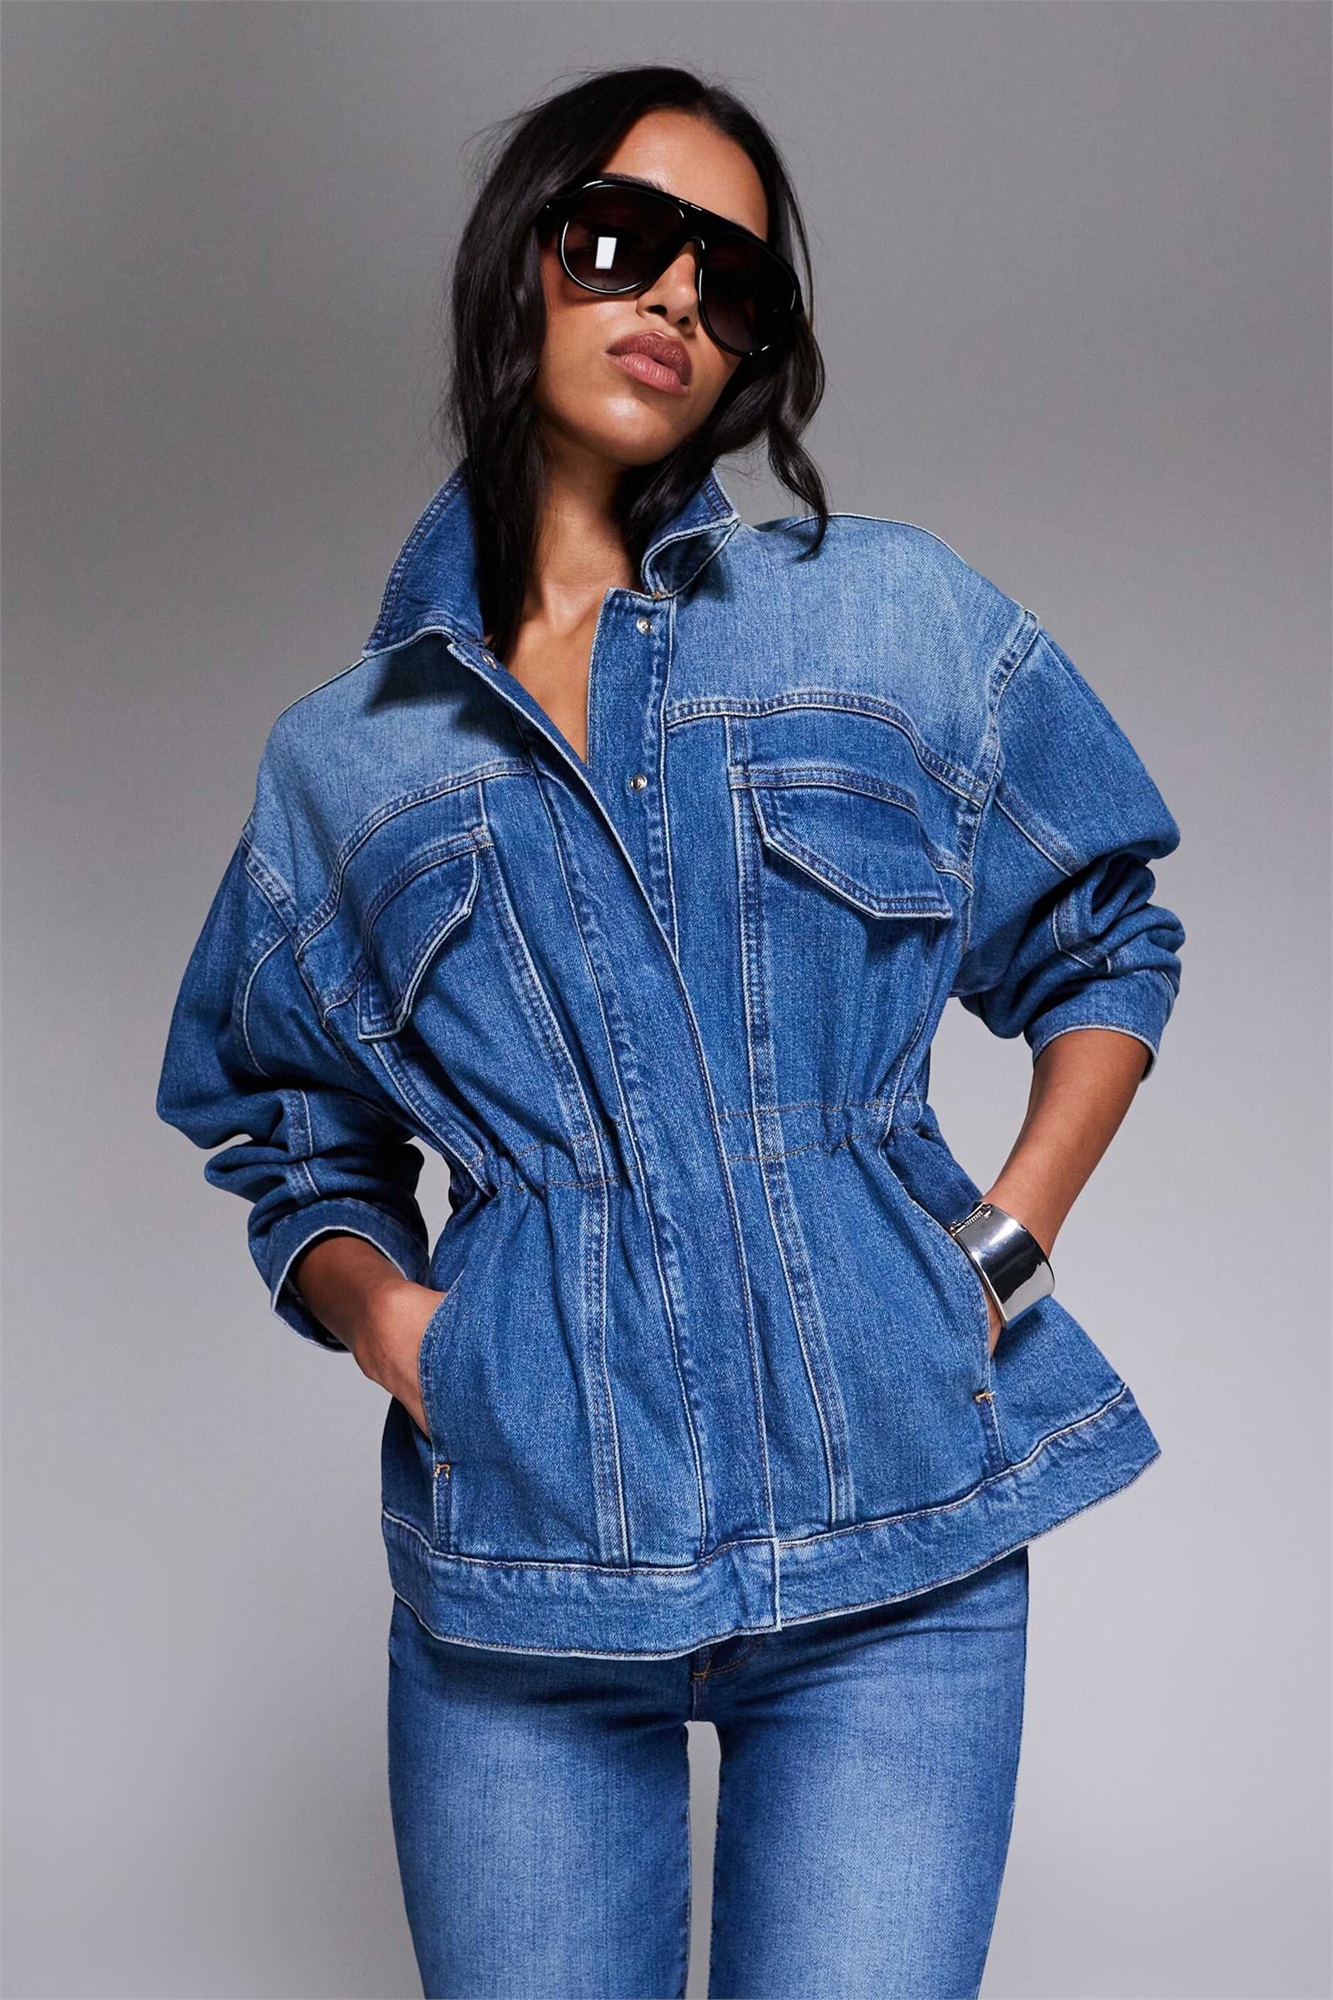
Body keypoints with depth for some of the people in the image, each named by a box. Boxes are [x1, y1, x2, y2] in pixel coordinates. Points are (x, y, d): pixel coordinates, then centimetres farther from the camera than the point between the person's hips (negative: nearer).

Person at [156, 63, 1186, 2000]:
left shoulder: (898, 620, 6)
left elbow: (1111, 942, 15)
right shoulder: (342, 756, 10)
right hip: (518, 1549, 1)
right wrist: (376, 1304, -2)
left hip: (894, 1547, -1)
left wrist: (1011, 1249, 2)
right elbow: (292, 1146, 19)